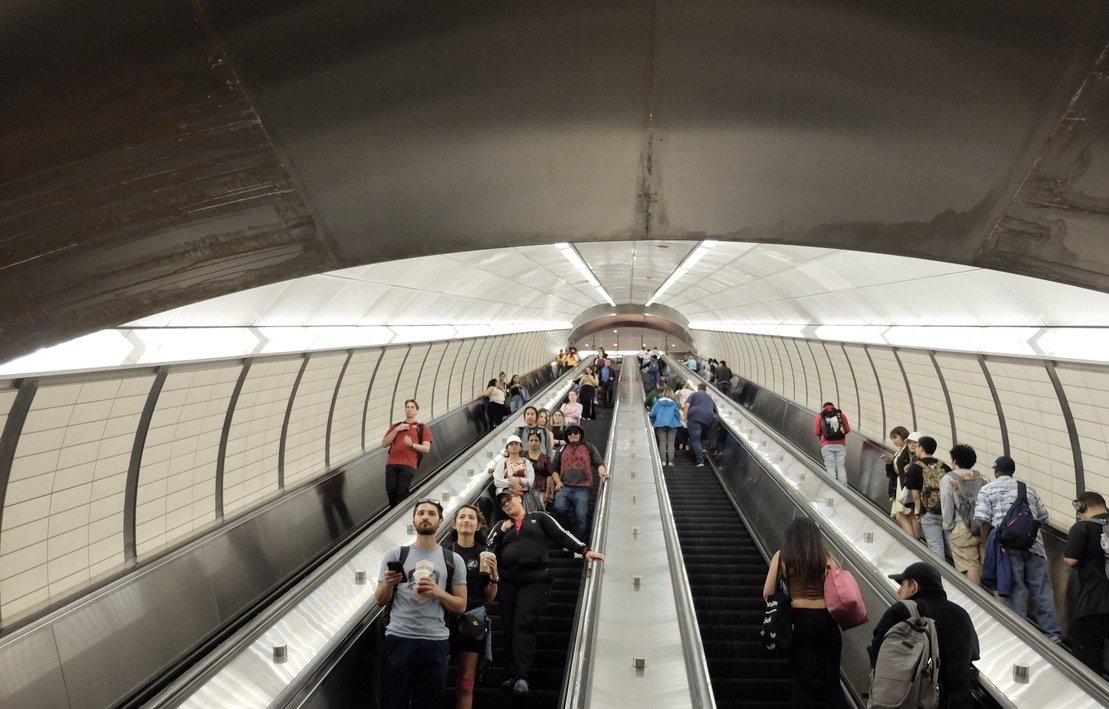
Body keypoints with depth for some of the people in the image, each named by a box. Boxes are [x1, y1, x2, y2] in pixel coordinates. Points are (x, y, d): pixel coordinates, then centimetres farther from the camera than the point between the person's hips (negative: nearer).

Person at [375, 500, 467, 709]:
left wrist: (437, 592, -10)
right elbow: (380, 601, 7)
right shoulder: (395, 554, 6)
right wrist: (388, 584, -13)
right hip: (399, 639, -1)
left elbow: (461, 605, 7)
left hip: (435, 642, 1)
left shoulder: (453, 560, 7)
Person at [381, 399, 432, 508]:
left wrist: (412, 444, -11)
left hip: (408, 465, -3)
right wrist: (396, 430, 4)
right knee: (391, 491, -5)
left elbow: (426, 448, 6)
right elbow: (384, 444, 15)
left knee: (402, 493, -13)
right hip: (391, 464, 3)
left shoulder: (422, 428, 16)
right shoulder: (395, 426, 26)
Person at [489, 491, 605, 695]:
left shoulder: (539, 518, 12)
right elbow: (488, 550, 13)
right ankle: (512, 674, 8)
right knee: (508, 627, 1)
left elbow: (561, 535, 4)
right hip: (508, 581, 4)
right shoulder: (501, 526, 21)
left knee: (524, 624, -15)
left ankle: (521, 676, -18)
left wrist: (584, 550, -6)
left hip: (535, 580, -4)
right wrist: (501, 532, 1)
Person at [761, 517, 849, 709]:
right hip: (827, 620, 2)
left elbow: (767, 593, 1)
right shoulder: (827, 556, 6)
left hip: (799, 619, -2)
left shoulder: (782, 556, 3)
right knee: (831, 681, 10)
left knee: (801, 682, 5)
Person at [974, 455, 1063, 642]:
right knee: (1042, 588, 6)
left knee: (1015, 589, 1)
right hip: (1034, 544, 3)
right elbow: (1043, 518, 15)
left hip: (1007, 546, -3)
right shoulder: (1029, 489, 17)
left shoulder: (987, 490, 5)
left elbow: (984, 521, -5)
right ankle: (1052, 632, 8)